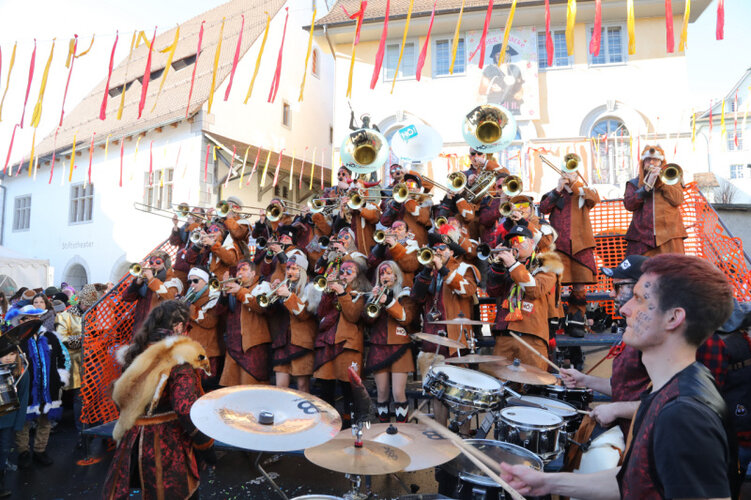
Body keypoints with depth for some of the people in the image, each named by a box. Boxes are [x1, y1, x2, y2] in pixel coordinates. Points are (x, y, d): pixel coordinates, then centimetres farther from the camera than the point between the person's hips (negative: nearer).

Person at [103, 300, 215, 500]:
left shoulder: (137, 353, 3)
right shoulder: (180, 359, -19)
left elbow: (121, 396, 14)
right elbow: (185, 410, -24)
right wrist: (206, 445, -15)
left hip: (133, 440, 7)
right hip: (168, 444, -7)